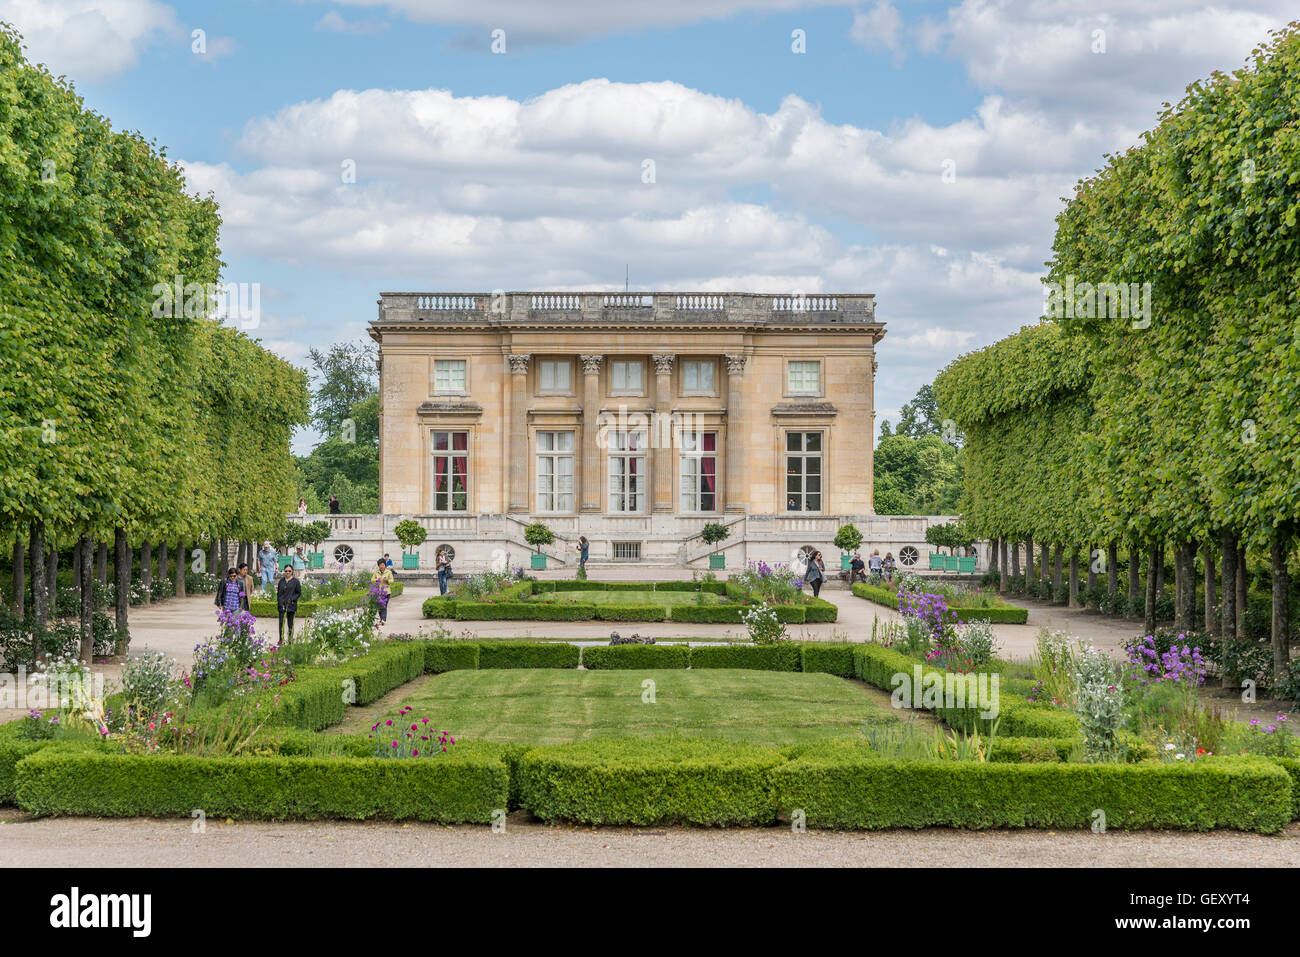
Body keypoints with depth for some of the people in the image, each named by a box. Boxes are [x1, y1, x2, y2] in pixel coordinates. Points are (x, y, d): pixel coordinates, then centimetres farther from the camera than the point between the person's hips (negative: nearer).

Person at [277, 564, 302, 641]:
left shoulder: (295, 581, 0)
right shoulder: (281, 581, 11)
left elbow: (299, 593, 2)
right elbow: (279, 592, 15)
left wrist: (293, 599, -12)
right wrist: (279, 602, 3)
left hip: (291, 605, -3)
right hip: (282, 605, 3)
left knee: (290, 623, 3)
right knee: (281, 622, -5)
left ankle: (290, 639, 12)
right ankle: (281, 639, -4)